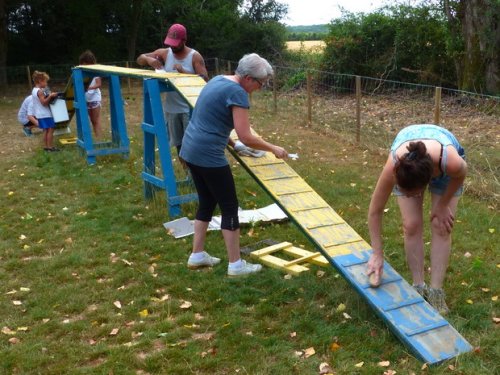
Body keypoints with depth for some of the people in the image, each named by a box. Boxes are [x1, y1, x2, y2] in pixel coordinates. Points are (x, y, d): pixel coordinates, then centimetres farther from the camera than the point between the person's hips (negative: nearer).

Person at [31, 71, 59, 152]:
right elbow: (44, 102, -22)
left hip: (40, 114, 10)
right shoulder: (40, 91, -18)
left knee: (46, 130, 14)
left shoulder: (34, 90, 13)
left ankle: (46, 146, 17)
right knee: (50, 129, -5)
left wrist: (49, 96, 13)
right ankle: (50, 147, -4)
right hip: (45, 114, -10)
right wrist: (50, 96, -22)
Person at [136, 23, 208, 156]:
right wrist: (148, 59, -14)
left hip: (190, 109, -4)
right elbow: (140, 59, 9)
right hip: (172, 108, 5)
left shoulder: (195, 56, -6)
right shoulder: (164, 53, 4)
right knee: (179, 143, 12)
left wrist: (184, 72, -25)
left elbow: (204, 80, -14)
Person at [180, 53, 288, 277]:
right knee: (229, 207, 2)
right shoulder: (237, 93, -15)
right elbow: (246, 137, -18)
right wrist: (273, 149, -4)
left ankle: (197, 255, 27)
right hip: (209, 156, -9)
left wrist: (232, 145, 16)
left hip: (191, 150, 9)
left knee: (207, 203, 19)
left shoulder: (218, 80, 13)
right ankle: (235, 265, 9)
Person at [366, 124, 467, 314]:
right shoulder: (394, 166, -42)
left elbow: (460, 175, -17)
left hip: (442, 167, 0)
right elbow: (375, 211, -28)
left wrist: (442, 205, -9)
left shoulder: (451, 162, -45)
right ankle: (418, 287, 4)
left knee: (441, 226, -9)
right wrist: (377, 254, -23)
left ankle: (435, 292, 0)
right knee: (411, 226, -10)